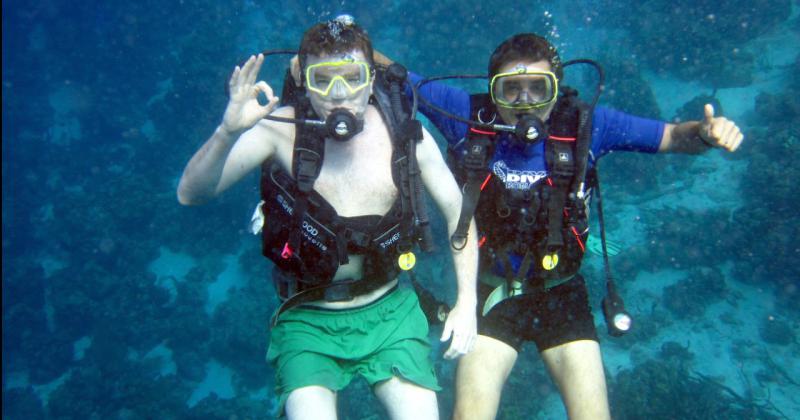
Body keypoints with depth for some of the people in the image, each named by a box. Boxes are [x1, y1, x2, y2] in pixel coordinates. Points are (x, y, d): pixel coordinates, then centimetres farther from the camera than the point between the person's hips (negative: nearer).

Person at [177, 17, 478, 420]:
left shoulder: (405, 134, -7)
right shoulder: (281, 130, -14)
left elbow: (458, 212, 3)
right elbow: (190, 193, -21)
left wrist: (466, 302, -2)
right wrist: (229, 131, -39)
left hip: (389, 311, 2)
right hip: (307, 318, -2)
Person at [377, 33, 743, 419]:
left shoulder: (584, 125, -11)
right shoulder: (467, 117, -12)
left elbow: (672, 137, -6)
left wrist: (706, 132, -27)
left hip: (559, 295, 1)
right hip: (490, 292, 0)